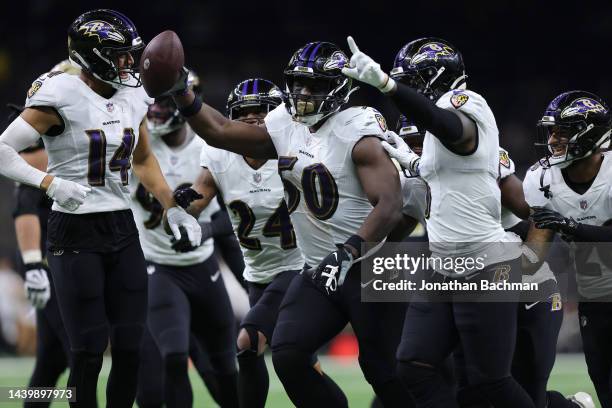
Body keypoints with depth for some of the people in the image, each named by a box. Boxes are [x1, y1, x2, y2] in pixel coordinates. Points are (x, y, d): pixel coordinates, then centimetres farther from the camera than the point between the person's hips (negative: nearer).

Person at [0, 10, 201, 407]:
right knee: (89, 351, -6)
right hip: (75, 233, -6)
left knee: (130, 346, 4)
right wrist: (51, 183, -25)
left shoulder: (132, 98, 7)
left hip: (123, 229, 6)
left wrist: (173, 207, 15)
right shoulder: (62, 97, -13)